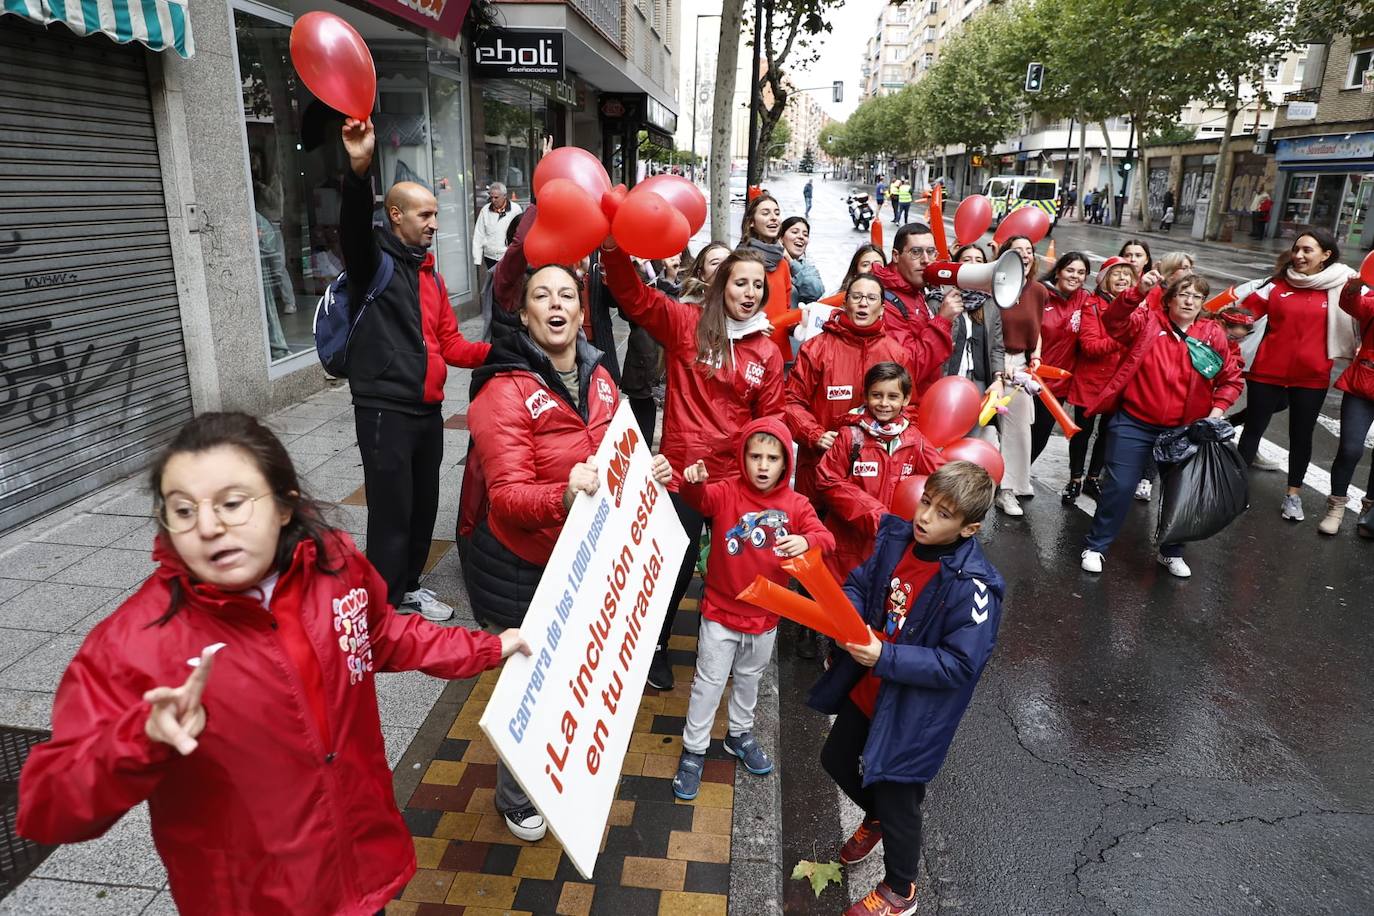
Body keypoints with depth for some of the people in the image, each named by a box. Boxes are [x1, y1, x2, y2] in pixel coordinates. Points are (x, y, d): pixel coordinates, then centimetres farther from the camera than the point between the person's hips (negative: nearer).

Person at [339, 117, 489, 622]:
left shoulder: (431, 276, 16)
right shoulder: (374, 259, -6)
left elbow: (450, 344, 15)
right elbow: (354, 226, -29)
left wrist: (497, 350, -2)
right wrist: (359, 169, -46)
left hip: (427, 410, 8)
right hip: (385, 411, -8)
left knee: (424, 507, 17)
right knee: (392, 514, -2)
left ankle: (409, 588, 36)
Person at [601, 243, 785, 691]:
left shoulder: (768, 353, 3)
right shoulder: (685, 323, -5)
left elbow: (770, 421, 7)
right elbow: (633, 296, -15)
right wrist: (614, 247, -31)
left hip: (737, 479, 3)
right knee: (675, 566, 10)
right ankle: (656, 647, 35)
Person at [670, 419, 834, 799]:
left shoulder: (796, 504, -7)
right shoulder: (726, 493, -14)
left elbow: (825, 538, -13)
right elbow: (699, 498, -32)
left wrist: (806, 541, -36)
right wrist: (694, 482, -55)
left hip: (765, 616, 3)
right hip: (720, 612, -3)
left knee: (749, 679, 25)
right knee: (708, 683, 9)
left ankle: (740, 735, 48)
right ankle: (693, 751, 26)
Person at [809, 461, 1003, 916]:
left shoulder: (973, 587, -28)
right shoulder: (897, 536, -10)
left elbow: (958, 665, -26)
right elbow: (859, 583, 2)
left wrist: (885, 658, -32)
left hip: (912, 710, -6)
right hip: (865, 687, 7)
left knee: (897, 799, 13)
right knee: (836, 759, 26)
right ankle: (875, 817, 59)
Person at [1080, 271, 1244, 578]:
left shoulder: (1213, 335, 3)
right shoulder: (1147, 322, -3)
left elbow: (1232, 379, 9)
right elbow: (1112, 321, -23)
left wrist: (1218, 407, -7)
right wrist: (1138, 291, -37)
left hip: (1182, 431, 3)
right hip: (1133, 423, -3)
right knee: (1119, 486, -3)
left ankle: (1171, 552, 32)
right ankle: (1096, 546, 13)